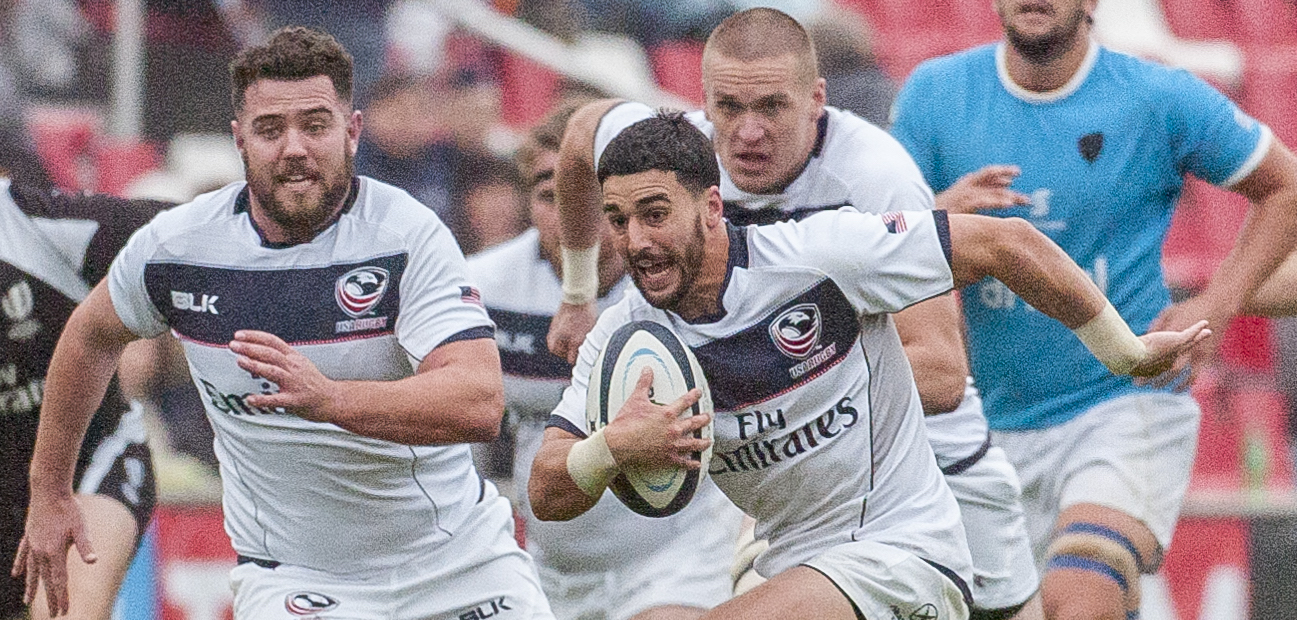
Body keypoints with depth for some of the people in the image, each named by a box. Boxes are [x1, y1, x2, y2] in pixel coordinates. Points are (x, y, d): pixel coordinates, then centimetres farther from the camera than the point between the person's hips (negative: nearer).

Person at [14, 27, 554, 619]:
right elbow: (92, 334, 16)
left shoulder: (409, 234, -16)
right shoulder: (174, 244, -6)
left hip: (461, 562, -1)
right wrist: (48, 492, 22)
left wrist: (327, 398, -44)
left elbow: (480, 403, -30)